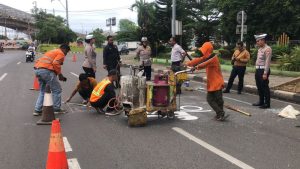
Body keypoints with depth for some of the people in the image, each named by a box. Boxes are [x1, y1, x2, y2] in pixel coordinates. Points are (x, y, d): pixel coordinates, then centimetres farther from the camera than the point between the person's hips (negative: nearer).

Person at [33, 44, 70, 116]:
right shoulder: (61, 53, 4)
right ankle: (56, 108, 11)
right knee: (57, 90, 5)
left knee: (42, 91, 20)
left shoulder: (52, 51, 30)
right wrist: (60, 74, -4)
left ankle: (37, 110, 16)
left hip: (37, 69, 9)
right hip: (46, 70, -9)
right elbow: (55, 63, -15)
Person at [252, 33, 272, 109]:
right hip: (258, 70, 9)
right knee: (259, 87, 14)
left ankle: (267, 103, 6)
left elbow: (267, 62, -19)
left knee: (265, 87, -3)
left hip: (263, 70, -9)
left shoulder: (267, 49, -14)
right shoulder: (260, 49, 15)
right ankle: (261, 102, 25)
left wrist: (265, 73, -22)